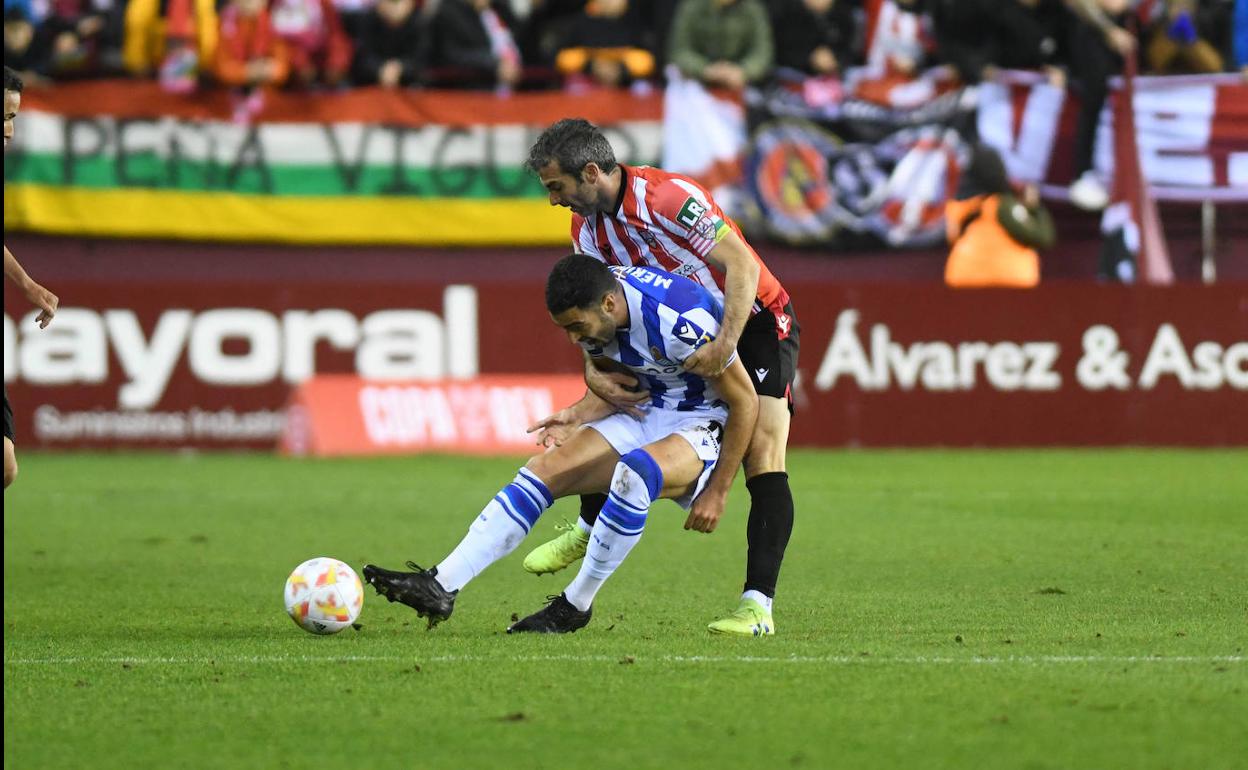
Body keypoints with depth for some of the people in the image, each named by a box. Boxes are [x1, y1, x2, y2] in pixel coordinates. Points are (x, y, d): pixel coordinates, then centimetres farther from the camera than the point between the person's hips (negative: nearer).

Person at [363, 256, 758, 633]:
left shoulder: (678, 320, -30)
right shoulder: (593, 313, -7)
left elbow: (746, 402, -20)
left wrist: (717, 492, -17)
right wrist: (578, 414, -8)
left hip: (701, 426, -8)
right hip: (647, 413, 8)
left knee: (633, 473, -37)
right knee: (543, 471, -9)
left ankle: (575, 606, -19)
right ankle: (440, 587, -13)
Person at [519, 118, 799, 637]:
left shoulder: (666, 196, -29)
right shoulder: (588, 229, -3)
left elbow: (743, 264, -31)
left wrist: (725, 344, -39)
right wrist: (594, 374, -20)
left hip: (756, 322, -8)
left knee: (763, 453, -22)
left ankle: (759, 606, -26)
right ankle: (589, 530, 27)